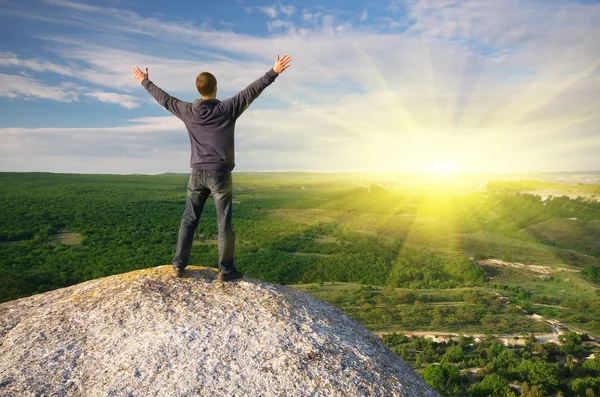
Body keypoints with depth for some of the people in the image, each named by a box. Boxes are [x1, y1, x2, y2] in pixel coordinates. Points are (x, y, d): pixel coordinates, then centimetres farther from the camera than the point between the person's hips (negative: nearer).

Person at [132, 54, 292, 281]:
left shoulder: (188, 111, 5)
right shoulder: (227, 108, -6)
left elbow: (164, 98, 18)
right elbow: (252, 91, -9)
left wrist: (145, 82, 35)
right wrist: (274, 72, -7)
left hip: (197, 173, 4)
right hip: (220, 174, -4)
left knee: (189, 220, 11)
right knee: (224, 223, 1)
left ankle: (179, 264, 16)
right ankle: (226, 269, 6)